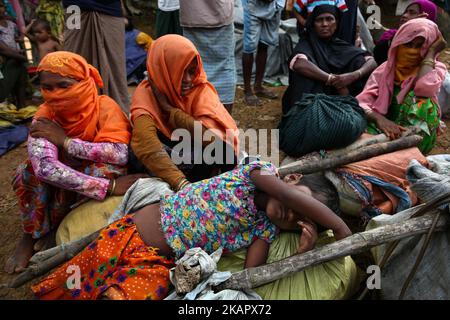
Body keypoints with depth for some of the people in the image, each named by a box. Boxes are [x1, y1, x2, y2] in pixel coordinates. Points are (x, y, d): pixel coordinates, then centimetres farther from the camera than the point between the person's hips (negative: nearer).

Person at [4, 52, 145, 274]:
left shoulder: (104, 106, -22)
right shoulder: (45, 116, -19)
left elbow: (121, 154, -39)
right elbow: (44, 167, -37)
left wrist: (65, 141, -31)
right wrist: (108, 187, -45)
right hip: (58, 183, 1)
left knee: (108, 169, -33)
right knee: (30, 170, -28)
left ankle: (55, 225, -7)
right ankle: (32, 234, -1)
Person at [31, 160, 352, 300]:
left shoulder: (266, 229, 2)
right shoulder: (260, 170, -9)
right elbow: (291, 196, -26)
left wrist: (302, 253, -15)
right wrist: (343, 230, -17)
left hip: (158, 266, 4)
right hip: (130, 233, -3)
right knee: (63, 291, 7)